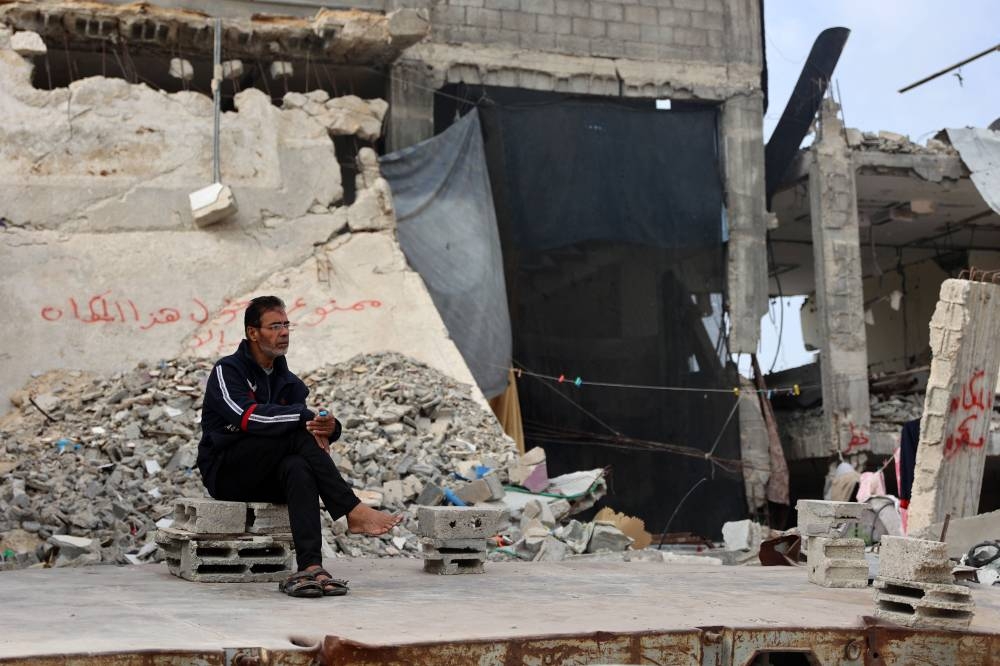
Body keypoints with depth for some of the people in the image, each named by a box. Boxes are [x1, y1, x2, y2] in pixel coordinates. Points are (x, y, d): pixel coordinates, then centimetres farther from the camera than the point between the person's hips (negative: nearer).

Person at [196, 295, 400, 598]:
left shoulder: (287, 380, 15)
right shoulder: (227, 371, -4)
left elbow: (311, 422, 2)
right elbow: (247, 416, -23)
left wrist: (329, 427, -24)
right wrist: (305, 416, -30)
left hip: (265, 482, 4)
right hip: (225, 473, -4)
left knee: (298, 467, -34)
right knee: (297, 433, -28)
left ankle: (310, 567, -50)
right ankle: (353, 512, -31)